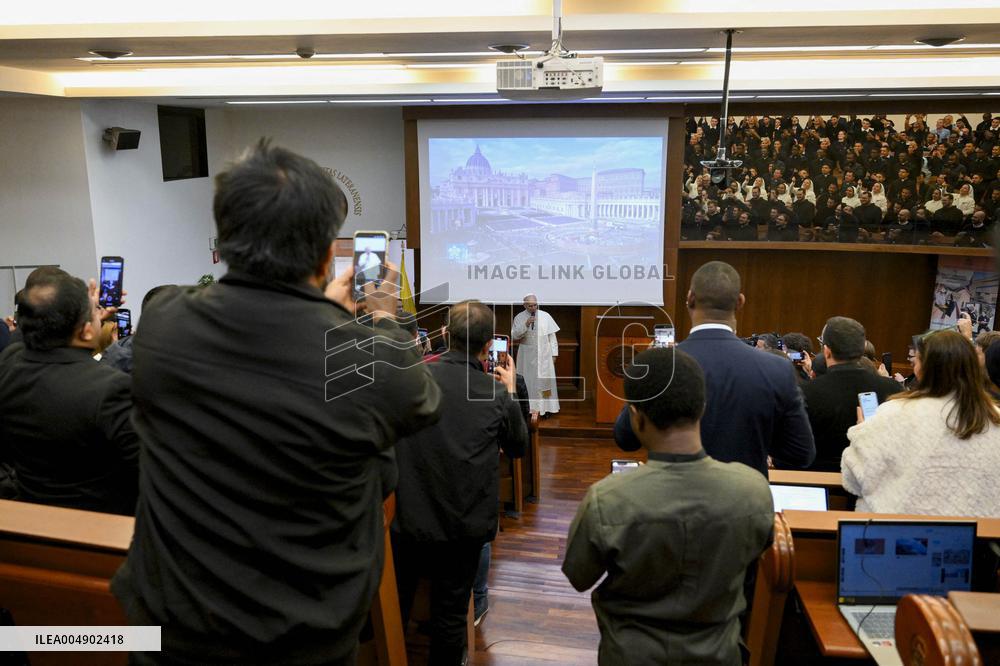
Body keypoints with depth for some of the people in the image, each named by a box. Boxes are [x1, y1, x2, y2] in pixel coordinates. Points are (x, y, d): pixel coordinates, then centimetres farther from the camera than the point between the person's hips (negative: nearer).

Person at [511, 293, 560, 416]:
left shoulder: (545, 316, -1)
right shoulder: (519, 318, -1)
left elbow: (552, 336, 2)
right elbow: (514, 336, -7)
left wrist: (554, 354, 0)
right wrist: (525, 325, -19)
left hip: (544, 355, 0)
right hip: (527, 356, 0)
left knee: (545, 381, 3)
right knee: (528, 381, 4)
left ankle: (546, 407, 11)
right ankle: (529, 408, 13)